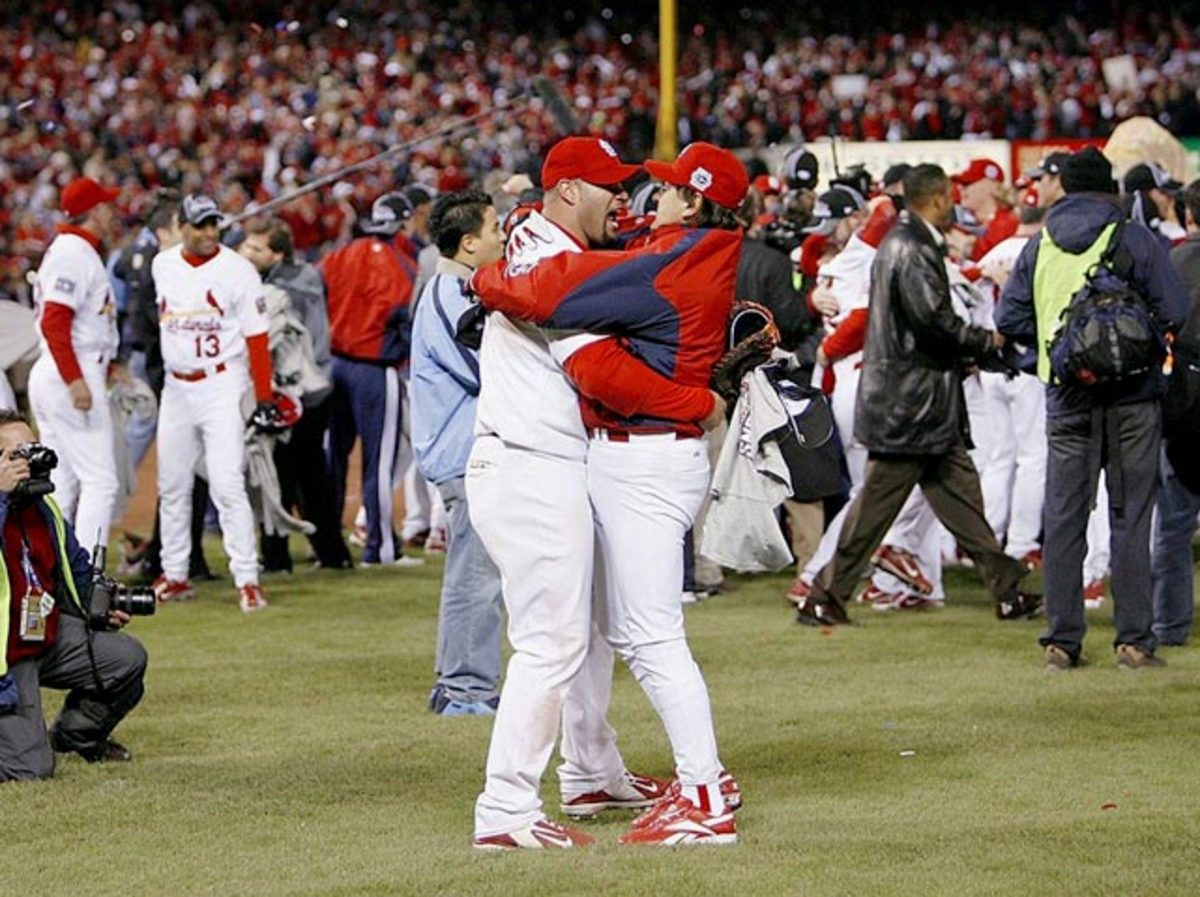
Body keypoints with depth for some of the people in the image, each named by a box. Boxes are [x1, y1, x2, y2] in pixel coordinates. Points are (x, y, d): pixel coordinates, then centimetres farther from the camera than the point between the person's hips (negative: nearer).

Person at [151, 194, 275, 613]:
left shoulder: (236, 270, -8)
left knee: (227, 484, -12)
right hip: (176, 386, 5)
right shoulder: (162, 266, 5)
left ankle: (247, 580, -11)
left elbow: (256, 338, -9)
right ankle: (174, 576, 22)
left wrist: (264, 398, -14)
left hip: (222, 385, -5)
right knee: (172, 485, 11)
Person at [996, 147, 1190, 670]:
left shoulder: (1039, 246, 6)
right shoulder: (1134, 240, -4)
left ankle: (1061, 641, 6)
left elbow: (1009, 318, 3)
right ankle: (1134, 640, 0)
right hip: (1130, 395, -2)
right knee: (1130, 517, 2)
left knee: (1063, 518, 7)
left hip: (1066, 400, 2)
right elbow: (1174, 312, -9)